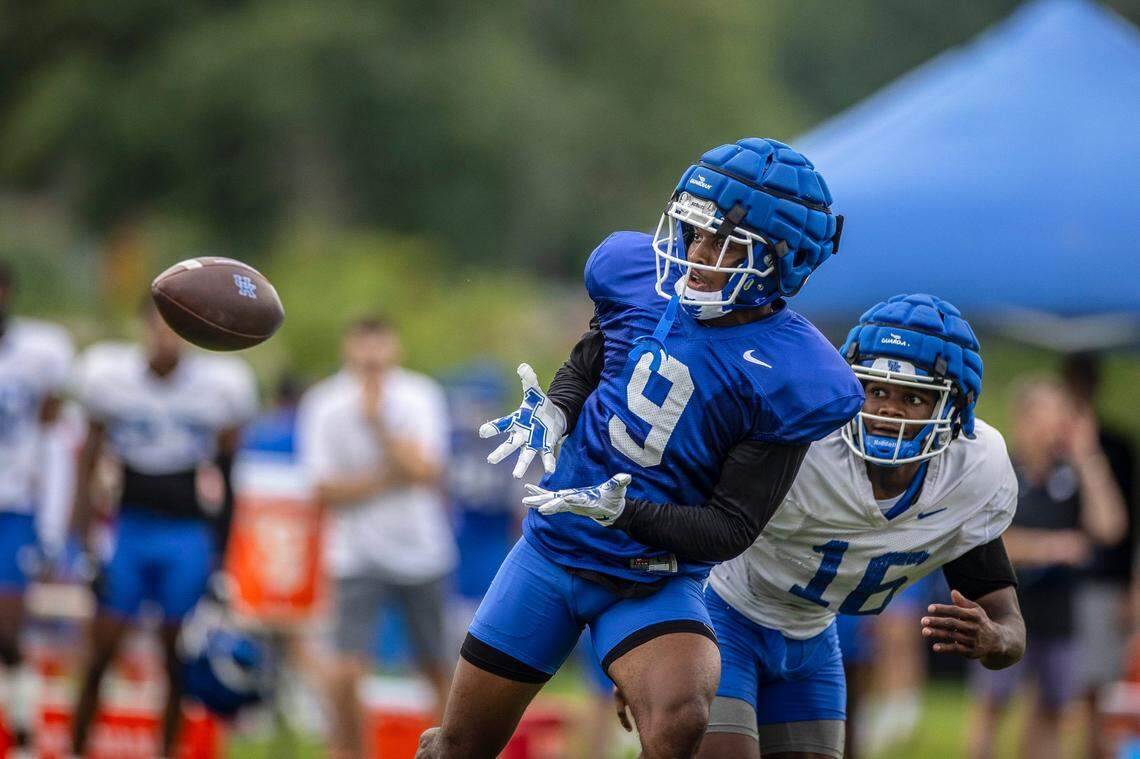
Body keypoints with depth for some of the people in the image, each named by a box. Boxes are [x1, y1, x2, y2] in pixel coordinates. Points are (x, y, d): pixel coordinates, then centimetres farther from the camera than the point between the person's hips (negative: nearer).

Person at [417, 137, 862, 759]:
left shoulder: (792, 379, -19)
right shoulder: (637, 271, -7)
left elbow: (730, 532, -16)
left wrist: (622, 509, -29)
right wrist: (554, 413, -6)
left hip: (655, 584, -3)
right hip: (553, 545, 4)